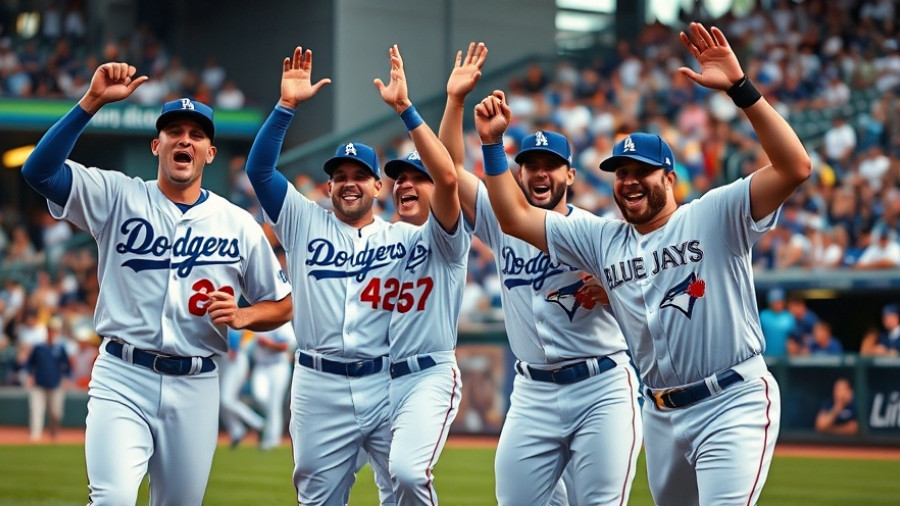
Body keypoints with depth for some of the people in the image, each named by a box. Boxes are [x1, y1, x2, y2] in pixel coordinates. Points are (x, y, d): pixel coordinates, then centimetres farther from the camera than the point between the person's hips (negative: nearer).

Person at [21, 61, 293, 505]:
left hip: (195, 386, 3)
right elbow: (39, 170, -12)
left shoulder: (239, 224, 7)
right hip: (123, 377, -3)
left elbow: (281, 304, 14)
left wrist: (241, 316, -8)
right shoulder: (118, 197, 2)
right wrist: (93, 100, -18)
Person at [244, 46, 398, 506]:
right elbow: (258, 169, 1)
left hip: (385, 385, 0)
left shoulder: (400, 236, 9)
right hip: (320, 387, 0)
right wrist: (287, 105, -10)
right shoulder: (304, 223, 10)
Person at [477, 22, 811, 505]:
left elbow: (795, 166, -20)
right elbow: (515, 217, 12)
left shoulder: (715, 215, -6)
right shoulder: (602, 238, 10)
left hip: (733, 405, -7)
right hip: (661, 414, 7)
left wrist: (739, 88, -27)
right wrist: (492, 143, 2)